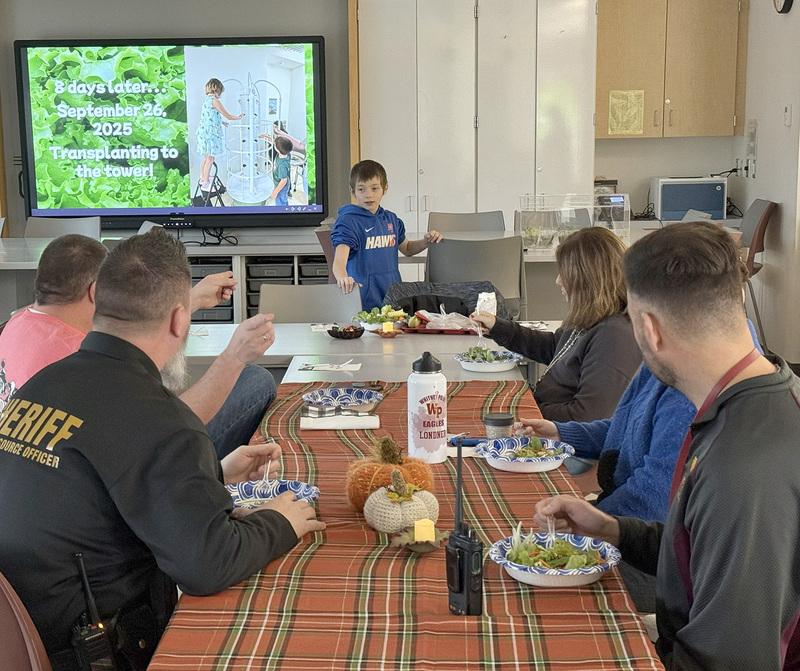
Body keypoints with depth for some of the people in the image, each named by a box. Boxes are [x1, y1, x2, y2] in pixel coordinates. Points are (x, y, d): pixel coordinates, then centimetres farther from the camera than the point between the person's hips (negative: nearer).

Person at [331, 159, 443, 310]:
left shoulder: (391, 219, 12)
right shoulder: (349, 221, -8)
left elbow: (407, 248, 29)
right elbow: (339, 260, -22)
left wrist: (426, 242, 9)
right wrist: (342, 277, -44)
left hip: (392, 297, 6)